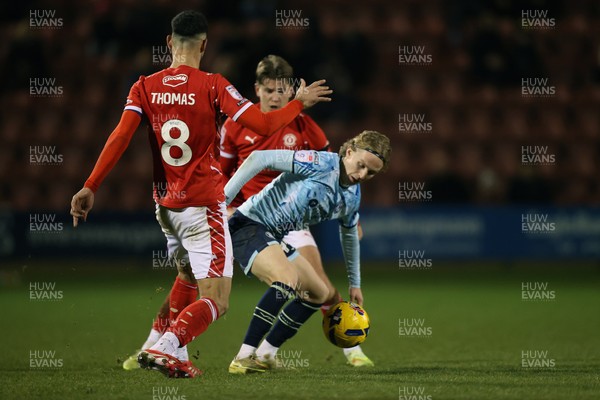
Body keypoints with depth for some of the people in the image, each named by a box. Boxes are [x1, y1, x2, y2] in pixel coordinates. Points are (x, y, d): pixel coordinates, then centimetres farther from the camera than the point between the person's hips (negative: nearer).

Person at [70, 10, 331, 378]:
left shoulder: (146, 87, 2)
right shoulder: (212, 86, -10)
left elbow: (120, 137, -9)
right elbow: (264, 124, -14)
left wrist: (90, 187, -11)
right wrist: (299, 103, 3)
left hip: (165, 206, 6)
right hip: (203, 207, -6)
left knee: (188, 276, 30)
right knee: (216, 302, -6)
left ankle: (170, 354, 25)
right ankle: (165, 349, -28)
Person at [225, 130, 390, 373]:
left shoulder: (353, 197, 6)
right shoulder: (320, 164, -21)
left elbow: (349, 237, 25)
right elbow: (259, 158, -24)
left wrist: (354, 284, 30)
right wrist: (223, 198, -28)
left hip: (276, 238, 10)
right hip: (249, 225, -10)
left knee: (319, 294, 14)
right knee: (287, 280, -32)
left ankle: (265, 355, 14)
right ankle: (244, 358, -29)